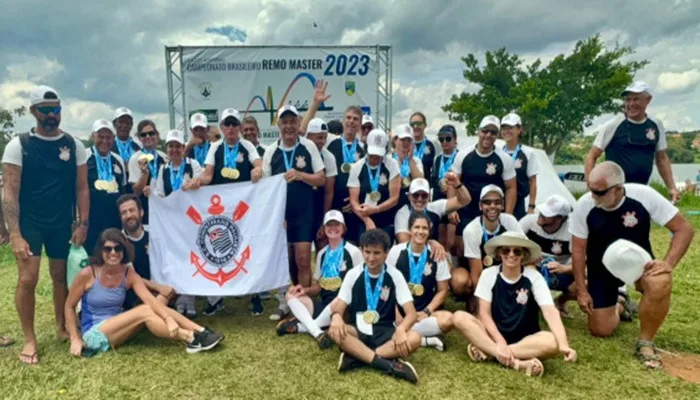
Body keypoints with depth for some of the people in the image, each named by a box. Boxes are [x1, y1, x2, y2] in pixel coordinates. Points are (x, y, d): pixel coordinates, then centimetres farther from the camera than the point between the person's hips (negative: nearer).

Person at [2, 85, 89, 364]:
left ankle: (62, 327, 28)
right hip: (29, 223, -2)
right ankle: (29, 339, 7)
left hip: (63, 224, 3)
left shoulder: (74, 146, 1)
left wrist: (83, 224, -4)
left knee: (61, 277, 11)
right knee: (27, 279, -7)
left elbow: (81, 188, 3)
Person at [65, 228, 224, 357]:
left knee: (151, 309, -22)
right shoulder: (87, 274, -12)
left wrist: (168, 319, -34)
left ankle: (199, 332, -29)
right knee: (145, 311, -27)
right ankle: (191, 339, -31)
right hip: (93, 334, -4)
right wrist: (75, 339, -10)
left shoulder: (129, 274, -3)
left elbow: (150, 299, -18)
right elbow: (69, 306, -2)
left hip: (117, 329, 4)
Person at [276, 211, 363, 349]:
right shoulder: (321, 254, 16)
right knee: (291, 294, -13)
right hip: (324, 304, 6)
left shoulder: (353, 252, -1)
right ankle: (318, 333, -34)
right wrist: (305, 290, -3)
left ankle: (299, 326, -26)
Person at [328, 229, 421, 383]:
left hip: (385, 333, 0)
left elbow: (411, 312, -8)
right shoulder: (353, 275, -1)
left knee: (414, 338, -30)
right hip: (358, 331, 0)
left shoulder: (395, 276, -3)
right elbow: (338, 308, -4)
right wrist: (336, 316, -30)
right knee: (334, 331, -32)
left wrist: (400, 329, -31)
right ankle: (387, 364, -35)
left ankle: (356, 357, -29)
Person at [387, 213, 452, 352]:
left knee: (447, 319, -31)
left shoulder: (437, 255, 1)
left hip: (425, 311, 1)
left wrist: (426, 312, -9)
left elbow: (442, 290, 4)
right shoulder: (396, 251, 0)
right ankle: (425, 339, -16)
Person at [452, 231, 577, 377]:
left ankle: (487, 351, -23)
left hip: (525, 338, -1)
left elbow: (550, 312, -23)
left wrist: (563, 345, -39)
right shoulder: (489, 274, -7)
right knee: (459, 317, -25)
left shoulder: (534, 277, -10)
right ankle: (516, 362, -31)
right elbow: (484, 313, -10)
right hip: (494, 334, 1)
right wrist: (500, 342, -25)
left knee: (551, 342, -34)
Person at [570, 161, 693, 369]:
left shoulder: (644, 195, -24)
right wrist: (582, 291, -9)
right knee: (601, 330, -2)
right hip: (602, 268, 1)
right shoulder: (584, 205, -21)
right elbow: (578, 250, -10)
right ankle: (618, 306, 36)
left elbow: (684, 228, -15)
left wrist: (668, 263, -29)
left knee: (660, 284, -36)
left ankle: (645, 342, -12)